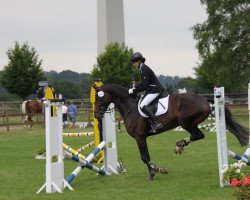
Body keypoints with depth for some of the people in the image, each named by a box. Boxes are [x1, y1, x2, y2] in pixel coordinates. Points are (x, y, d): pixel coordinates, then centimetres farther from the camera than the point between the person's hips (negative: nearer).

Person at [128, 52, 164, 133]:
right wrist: (135, 86, 11)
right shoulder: (142, 69, 11)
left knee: (143, 105, -22)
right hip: (150, 90, 11)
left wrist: (133, 91, -16)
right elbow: (144, 83, 24)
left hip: (155, 90, -11)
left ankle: (156, 123, -24)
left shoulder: (145, 70, -19)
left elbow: (144, 87, -21)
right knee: (141, 104, 11)